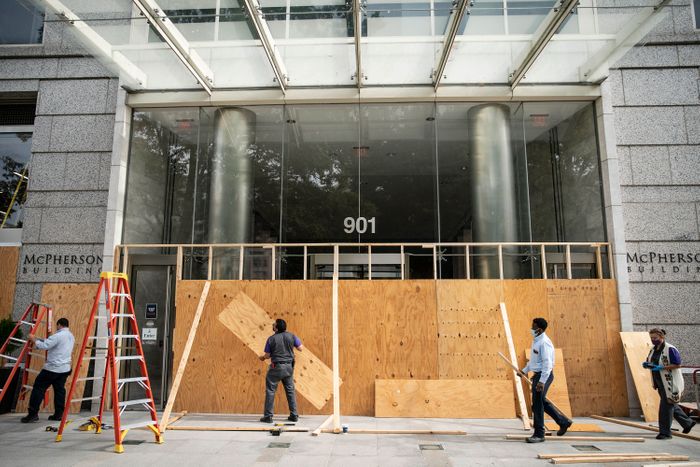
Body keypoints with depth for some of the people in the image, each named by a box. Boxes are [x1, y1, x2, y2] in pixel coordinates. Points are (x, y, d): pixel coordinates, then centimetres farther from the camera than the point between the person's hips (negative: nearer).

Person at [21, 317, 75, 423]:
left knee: (38, 388, 1)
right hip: (65, 368, 8)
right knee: (59, 390, 10)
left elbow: (43, 346, -19)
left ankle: (33, 414, 1)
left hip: (52, 368, -8)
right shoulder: (71, 336, 13)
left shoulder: (58, 335, -15)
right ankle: (58, 414, 10)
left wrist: (34, 339, -2)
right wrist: (39, 339, 21)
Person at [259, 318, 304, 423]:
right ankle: (294, 415, 18)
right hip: (289, 367, 4)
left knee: (270, 391, 6)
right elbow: (301, 348, 4)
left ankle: (268, 416, 8)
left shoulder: (271, 339, -9)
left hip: (276, 367, -4)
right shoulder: (291, 336, -2)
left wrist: (262, 357, 20)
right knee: (290, 391, 14)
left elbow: (267, 355, -3)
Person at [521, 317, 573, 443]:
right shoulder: (536, 340, 11)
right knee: (542, 402, 19)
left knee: (537, 405, -6)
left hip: (544, 375, -10)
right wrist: (524, 371, 24)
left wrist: (542, 381, -27)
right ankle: (563, 422, 33)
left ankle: (539, 434, 3)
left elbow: (547, 363, -24)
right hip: (538, 374, 10)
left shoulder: (544, 342, -20)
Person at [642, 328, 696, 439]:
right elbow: (650, 363, 18)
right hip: (660, 383, 8)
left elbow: (677, 365, -18)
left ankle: (665, 432, 3)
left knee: (666, 406, -5)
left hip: (670, 383, -8)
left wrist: (661, 367, -26)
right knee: (671, 405, 19)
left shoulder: (670, 349, -15)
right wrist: (647, 365, -5)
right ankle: (688, 423, 38)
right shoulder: (653, 350, 10)